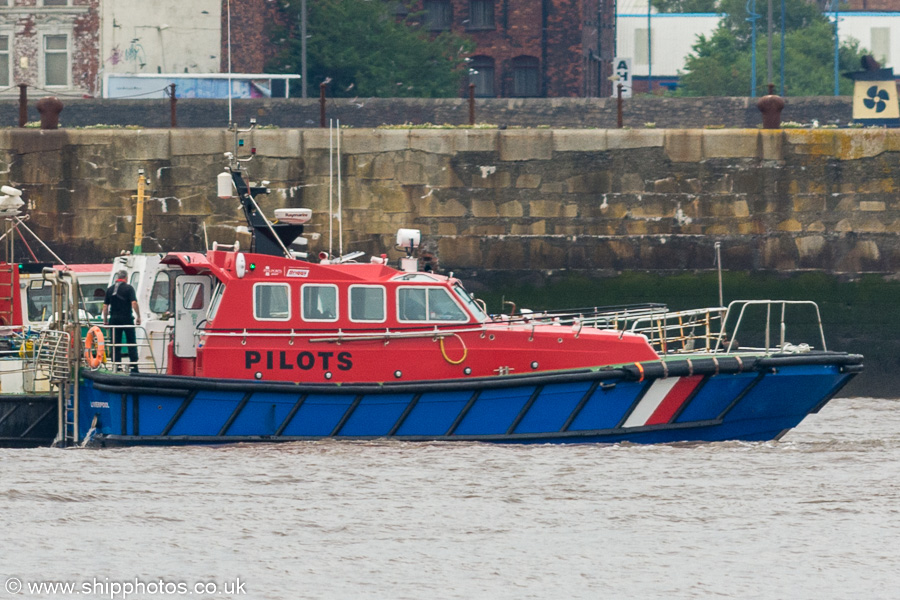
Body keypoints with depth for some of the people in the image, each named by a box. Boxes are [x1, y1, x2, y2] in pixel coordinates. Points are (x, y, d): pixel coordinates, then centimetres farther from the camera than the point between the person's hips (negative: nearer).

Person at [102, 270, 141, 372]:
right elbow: (134, 303, -13)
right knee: (132, 344, 2)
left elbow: (105, 306, 8)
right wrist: (138, 317, -5)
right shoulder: (128, 288, -4)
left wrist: (105, 320, 16)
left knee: (116, 345, 6)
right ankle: (134, 367, -3)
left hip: (114, 319, 3)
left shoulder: (110, 289, 8)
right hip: (127, 318, -3)